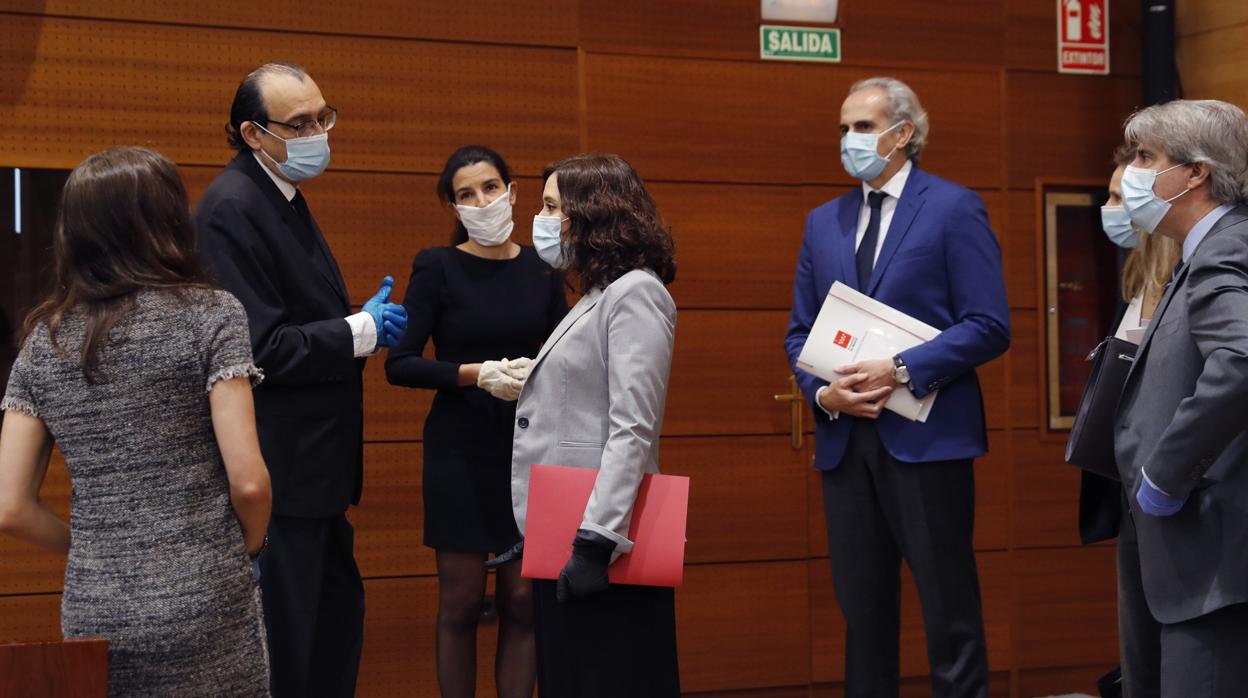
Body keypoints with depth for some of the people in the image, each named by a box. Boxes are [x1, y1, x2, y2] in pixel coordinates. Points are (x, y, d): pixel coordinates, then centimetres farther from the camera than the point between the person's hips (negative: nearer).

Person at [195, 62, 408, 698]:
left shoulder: (284, 198, 14)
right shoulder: (232, 209, -18)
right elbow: (260, 349, -23)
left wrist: (364, 326, 8)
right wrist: (359, 332, -15)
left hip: (313, 469, 11)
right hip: (280, 473, -10)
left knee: (337, 623, 17)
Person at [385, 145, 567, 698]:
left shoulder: (541, 268, 6)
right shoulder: (437, 267, -3)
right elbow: (399, 364, -8)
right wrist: (477, 373, -19)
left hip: (529, 447, 3)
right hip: (460, 450, -2)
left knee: (523, 601, 2)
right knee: (461, 601, 2)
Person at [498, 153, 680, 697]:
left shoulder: (634, 293, -10)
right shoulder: (595, 299, 19)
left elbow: (631, 427, -19)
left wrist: (597, 539, -25)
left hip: (597, 538, -9)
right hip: (559, 539, 9)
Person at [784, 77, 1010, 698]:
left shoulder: (954, 209, -2)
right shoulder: (823, 222, 15)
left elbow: (988, 327, -8)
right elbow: (799, 333, 16)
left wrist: (901, 371, -18)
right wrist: (823, 391, -5)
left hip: (925, 435, -5)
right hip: (845, 439, 5)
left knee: (950, 610, 0)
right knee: (862, 610, 10)